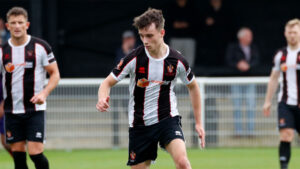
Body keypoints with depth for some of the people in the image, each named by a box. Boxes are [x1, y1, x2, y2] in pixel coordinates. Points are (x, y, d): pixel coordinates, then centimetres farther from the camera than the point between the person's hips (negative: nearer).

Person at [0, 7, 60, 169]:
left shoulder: (40, 47, -4)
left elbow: (55, 74, 0)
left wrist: (44, 93, -16)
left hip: (35, 109, -3)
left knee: (35, 153, -12)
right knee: (18, 154, 5)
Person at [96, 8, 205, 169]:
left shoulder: (177, 61, -7)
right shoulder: (134, 58, -11)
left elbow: (193, 86, 11)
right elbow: (108, 83, -5)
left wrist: (198, 122, 11)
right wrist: (102, 99, -30)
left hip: (168, 119, -1)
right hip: (139, 124, 1)